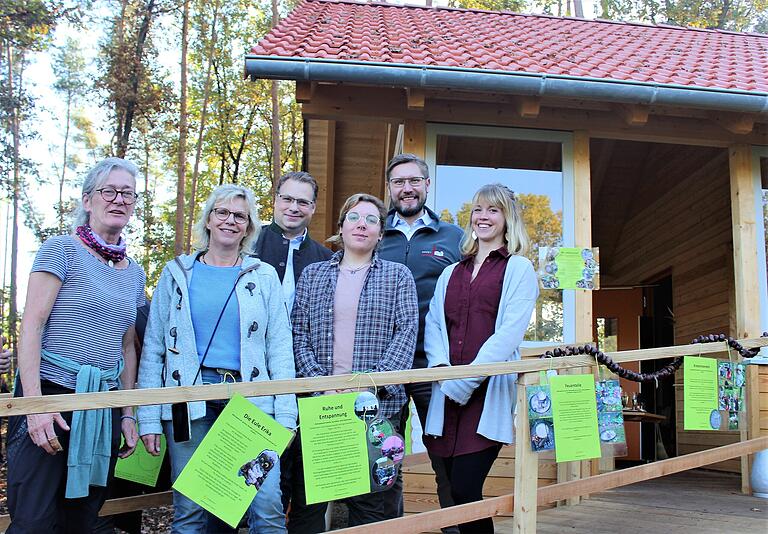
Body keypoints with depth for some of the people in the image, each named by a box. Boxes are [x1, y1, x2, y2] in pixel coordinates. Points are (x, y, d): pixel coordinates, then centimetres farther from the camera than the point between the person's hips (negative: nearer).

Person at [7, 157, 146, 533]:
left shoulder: (134, 274, 14)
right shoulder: (62, 250, -3)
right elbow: (31, 325, -9)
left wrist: (128, 414, 13)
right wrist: (34, 402, -17)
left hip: (104, 407, 6)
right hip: (51, 393, -5)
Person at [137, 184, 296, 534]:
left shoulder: (264, 276, 10)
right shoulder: (177, 274, 11)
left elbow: (280, 349, 7)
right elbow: (153, 349, 9)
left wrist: (285, 417, -2)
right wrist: (149, 418, 2)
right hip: (190, 399, 1)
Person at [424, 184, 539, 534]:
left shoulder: (518, 268, 4)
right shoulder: (451, 273, 21)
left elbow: (510, 331, -8)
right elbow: (433, 324, 13)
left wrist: (466, 379, -14)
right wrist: (441, 367, -7)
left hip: (489, 392, -5)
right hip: (448, 393, 5)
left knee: (464, 490, -11)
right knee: (457, 489, 5)